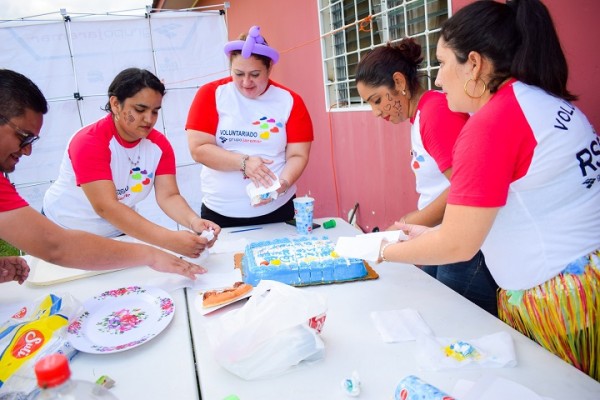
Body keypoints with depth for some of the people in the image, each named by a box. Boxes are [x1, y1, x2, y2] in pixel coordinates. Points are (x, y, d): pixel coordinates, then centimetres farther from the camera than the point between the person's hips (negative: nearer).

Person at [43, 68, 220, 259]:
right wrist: (169, 240, -46)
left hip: (119, 234, 4)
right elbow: (105, 207, -37)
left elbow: (169, 196, -17)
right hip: (65, 234, -3)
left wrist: (194, 221, -39)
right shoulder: (89, 142, -27)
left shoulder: (159, 144, -11)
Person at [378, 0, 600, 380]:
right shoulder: (548, 102, 6)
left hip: (558, 300, -9)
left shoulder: (491, 122, -21)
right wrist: (432, 234, 9)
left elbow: (457, 246, -18)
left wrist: (383, 251, -3)